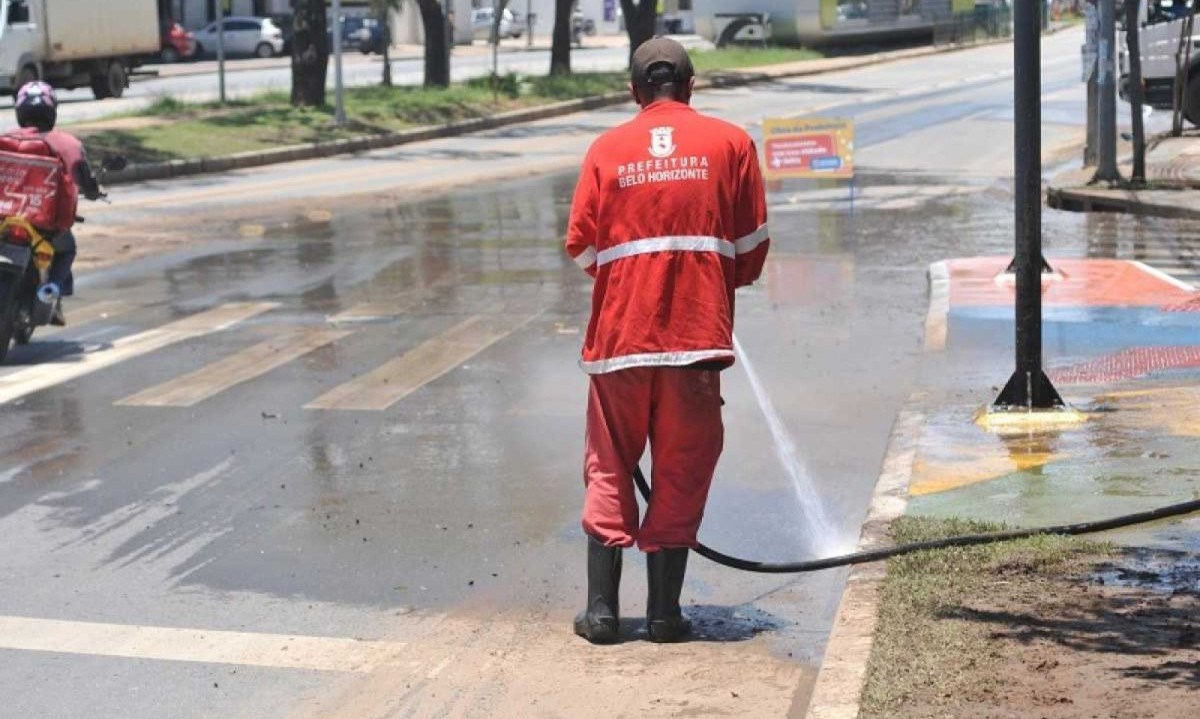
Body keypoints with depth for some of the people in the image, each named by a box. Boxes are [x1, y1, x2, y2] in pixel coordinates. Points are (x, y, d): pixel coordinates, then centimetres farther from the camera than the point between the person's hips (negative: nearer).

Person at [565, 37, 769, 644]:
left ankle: (601, 609, 9)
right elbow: (752, 245, 4)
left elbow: (581, 246, 1)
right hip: (698, 332, -1)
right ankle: (664, 612, 8)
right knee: (681, 472, 8)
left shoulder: (607, 149, 3)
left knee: (609, 470, 11)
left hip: (619, 334, 1)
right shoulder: (730, 142, 3)